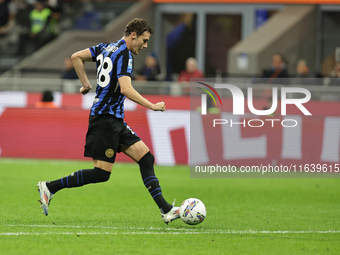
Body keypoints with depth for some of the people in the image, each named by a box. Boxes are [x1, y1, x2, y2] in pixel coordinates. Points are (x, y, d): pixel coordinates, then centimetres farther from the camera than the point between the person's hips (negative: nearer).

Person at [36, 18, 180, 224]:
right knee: (102, 173, -11)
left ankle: (165, 209, 0)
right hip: (106, 118, -10)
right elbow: (126, 89, -24)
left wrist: (86, 84, 22)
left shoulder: (105, 47, 14)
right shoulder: (124, 55, -13)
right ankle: (50, 187, -4)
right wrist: (152, 106, -17)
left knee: (146, 157, 4)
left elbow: (76, 57, 17)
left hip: (116, 121, 10)